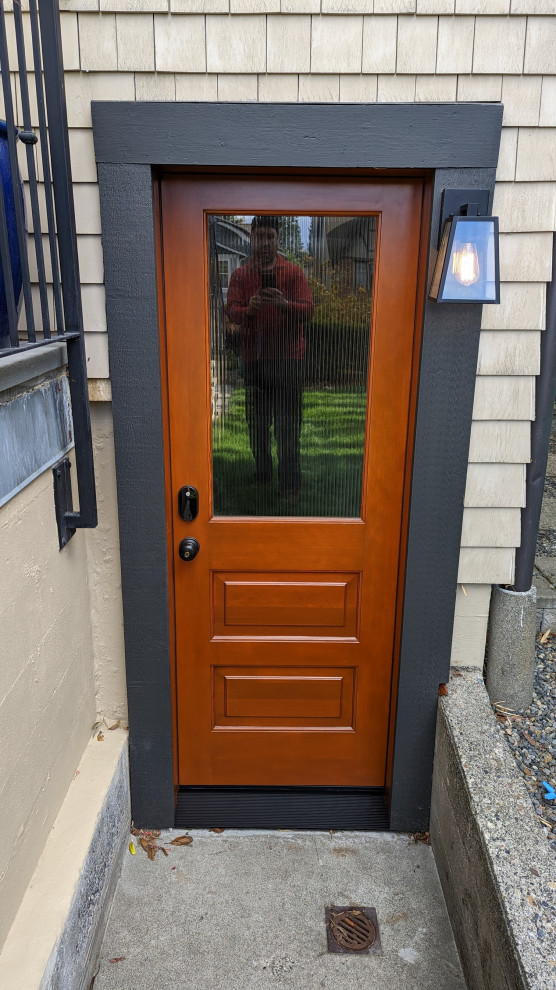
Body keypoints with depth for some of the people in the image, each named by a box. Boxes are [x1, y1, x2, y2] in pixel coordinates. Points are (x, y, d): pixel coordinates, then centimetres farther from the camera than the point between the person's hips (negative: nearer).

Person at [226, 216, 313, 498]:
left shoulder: (293, 272, 5)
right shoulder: (240, 275, 8)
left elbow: (307, 310, -5)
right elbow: (232, 313, -3)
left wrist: (285, 304, -25)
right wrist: (250, 309, -25)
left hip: (288, 358, -2)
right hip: (254, 358, 2)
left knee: (288, 425, -3)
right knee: (257, 423, 11)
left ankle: (290, 483, 5)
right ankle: (262, 476, 27)